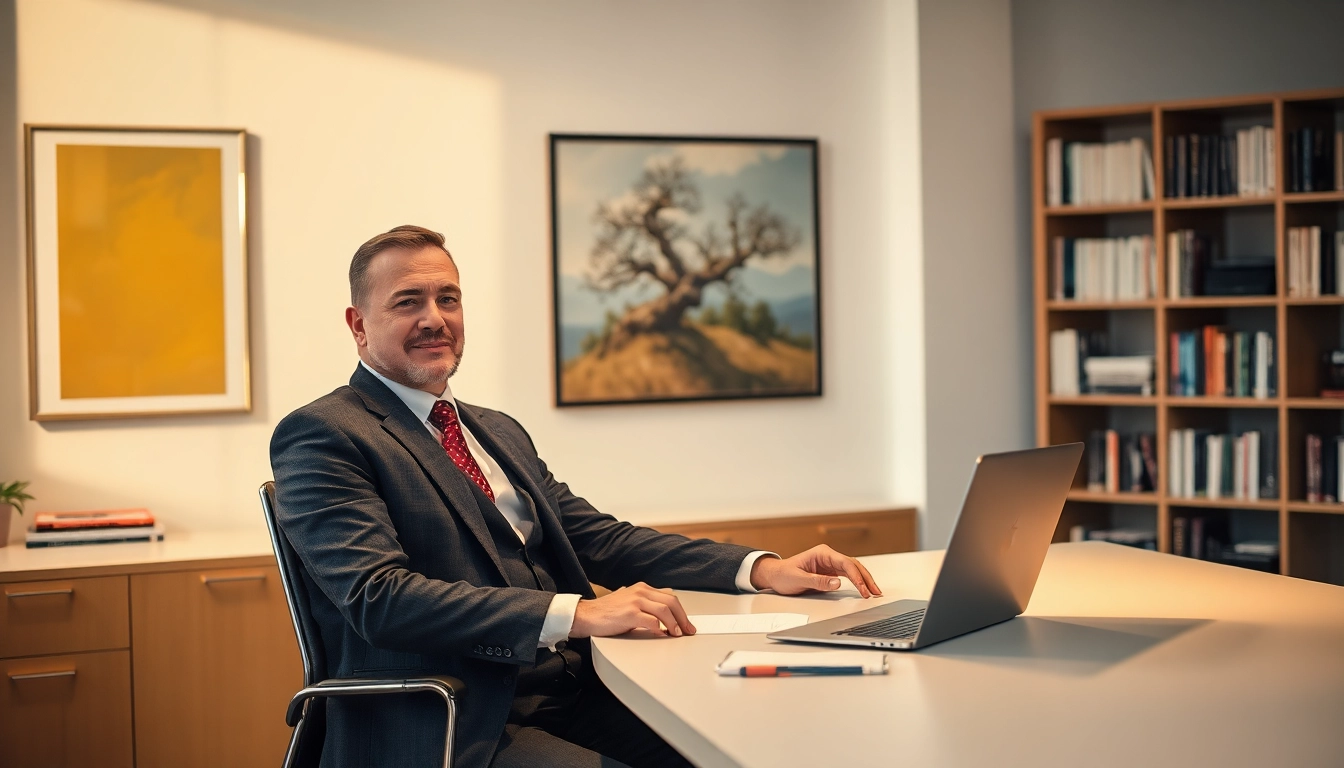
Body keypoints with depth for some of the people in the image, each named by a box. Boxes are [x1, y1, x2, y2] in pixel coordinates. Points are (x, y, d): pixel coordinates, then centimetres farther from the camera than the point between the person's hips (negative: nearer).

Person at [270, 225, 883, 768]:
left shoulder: (500, 432, 23)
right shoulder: (321, 436, -3)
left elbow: (598, 539, 18)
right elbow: (379, 597, -17)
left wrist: (763, 569, 4)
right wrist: (578, 614, -25)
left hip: (574, 695, 8)